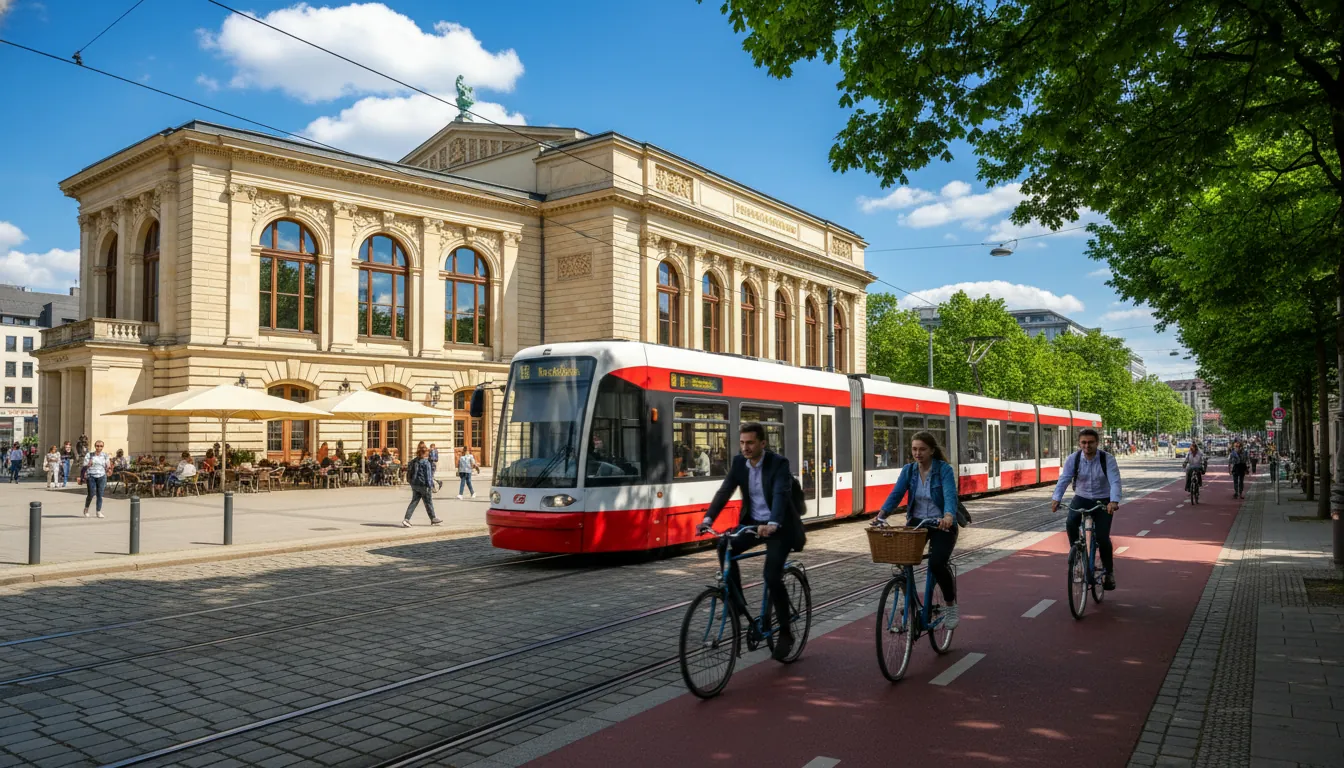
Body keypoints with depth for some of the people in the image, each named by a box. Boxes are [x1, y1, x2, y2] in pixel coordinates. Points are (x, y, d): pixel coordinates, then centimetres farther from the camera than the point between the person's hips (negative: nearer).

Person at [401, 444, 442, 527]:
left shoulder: (413, 461, 9)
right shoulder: (426, 462, -15)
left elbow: (409, 473, 15)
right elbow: (428, 475, -17)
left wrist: (412, 483, 22)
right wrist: (430, 486, -14)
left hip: (414, 485, 7)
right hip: (423, 485, -7)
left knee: (414, 502, 8)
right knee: (428, 502, 8)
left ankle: (406, 519, -4)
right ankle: (433, 519, 22)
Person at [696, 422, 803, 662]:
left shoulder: (778, 463, -17)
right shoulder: (739, 462, -3)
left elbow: (781, 494, -32)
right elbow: (725, 491, -11)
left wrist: (772, 524, -50)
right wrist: (708, 518, -27)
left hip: (777, 526, -5)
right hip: (752, 522, 5)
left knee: (772, 577, -18)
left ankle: (785, 631, 4)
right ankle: (738, 608, -7)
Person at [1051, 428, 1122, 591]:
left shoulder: (1107, 459, -15)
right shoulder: (1073, 459, -10)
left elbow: (1115, 481, -26)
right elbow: (1063, 479, -18)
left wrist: (1114, 501, -44)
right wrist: (1056, 499, -35)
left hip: (1103, 501, -1)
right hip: (1081, 498, 1)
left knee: (1102, 537, -12)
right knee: (1071, 524, -28)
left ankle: (1109, 572, 11)